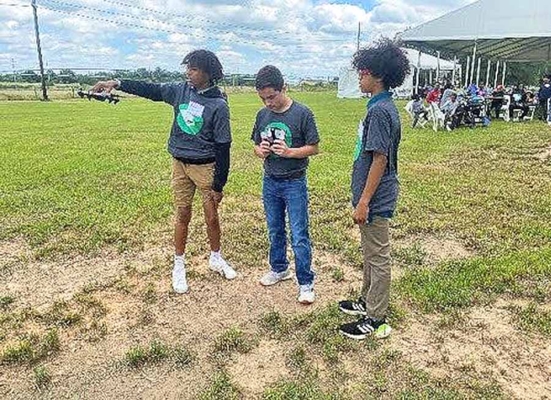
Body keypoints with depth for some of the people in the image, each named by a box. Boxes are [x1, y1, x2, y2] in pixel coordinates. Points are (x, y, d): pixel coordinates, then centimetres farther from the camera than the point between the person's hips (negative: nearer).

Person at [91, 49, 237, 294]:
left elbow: (223, 147, -13)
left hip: (205, 167, -4)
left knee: (211, 216, 7)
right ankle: (179, 266, 24)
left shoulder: (218, 106, -14)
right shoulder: (182, 91, 1)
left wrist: (219, 185, -12)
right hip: (180, 164, 4)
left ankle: (216, 258, 32)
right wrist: (117, 84, 4)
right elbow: (152, 90, 10)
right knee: (182, 215, 10)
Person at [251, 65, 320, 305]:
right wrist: (261, 151, -11)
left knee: (299, 236, 0)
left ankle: (306, 283, 12)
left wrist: (289, 152, -24)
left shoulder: (302, 113, -13)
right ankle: (279, 269, 37)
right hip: (270, 182, 5)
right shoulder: (263, 115, 2)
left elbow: (314, 148, -9)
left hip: (294, 183, -5)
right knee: (275, 231, 18)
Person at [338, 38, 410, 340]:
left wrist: (363, 202, -20)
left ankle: (376, 320, 16)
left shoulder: (380, 111, -20)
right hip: (373, 197, 10)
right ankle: (368, 301, 38)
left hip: (374, 201, -10)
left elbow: (379, 160, -23)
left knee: (378, 257, 2)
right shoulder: (382, 106, 10)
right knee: (370, 253, 21)